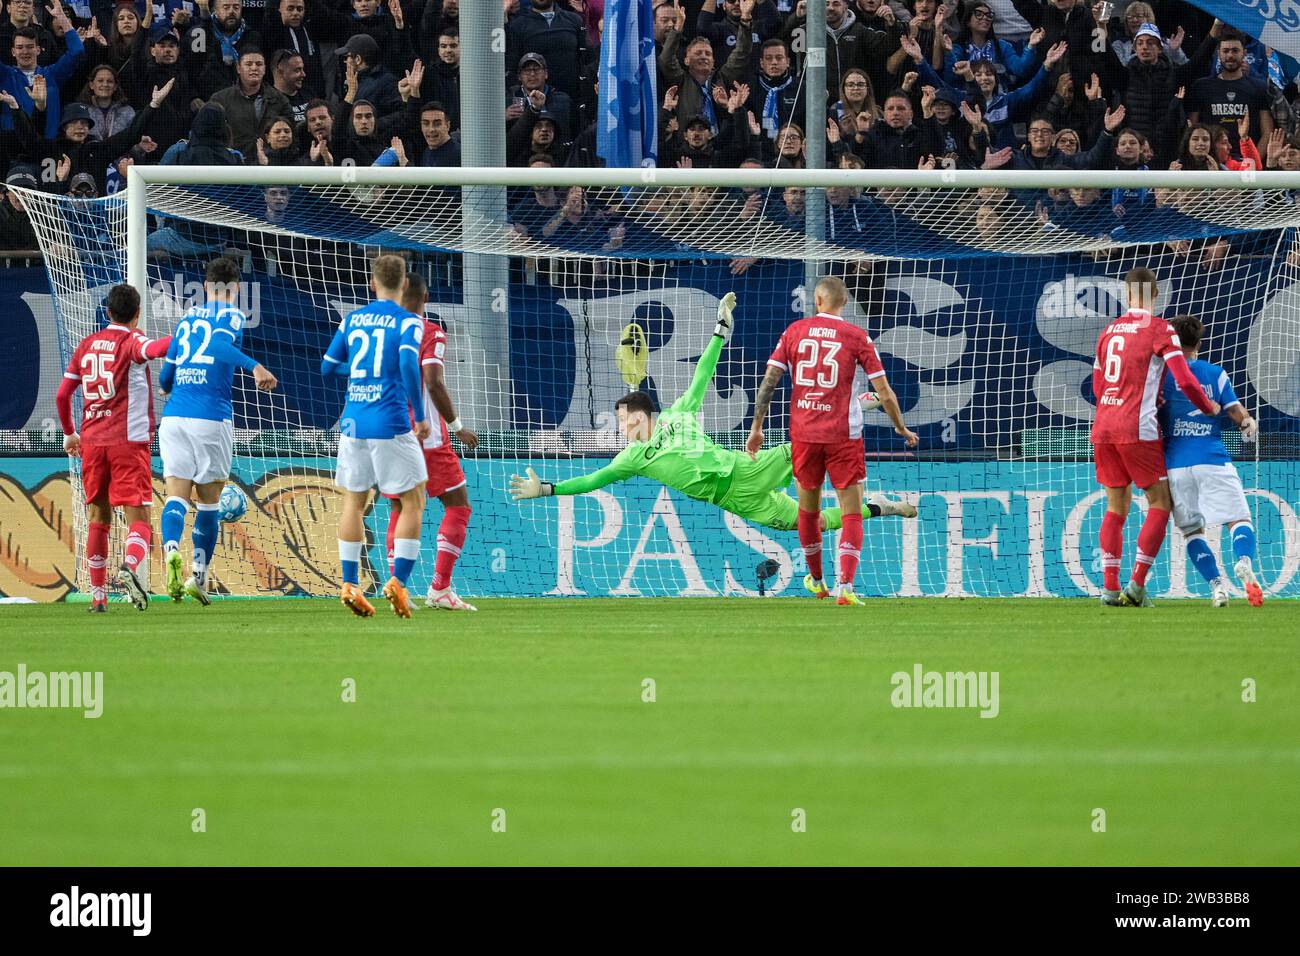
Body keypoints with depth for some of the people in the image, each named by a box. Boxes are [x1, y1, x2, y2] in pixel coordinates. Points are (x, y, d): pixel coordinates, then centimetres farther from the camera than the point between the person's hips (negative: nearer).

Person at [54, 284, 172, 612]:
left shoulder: (87, 344, 13)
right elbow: (151, 349, -29)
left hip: (91, 441, 5)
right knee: (138, 519, -6)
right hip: (128, 440, -5)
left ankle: (97, 594, 13)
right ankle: (129, 567, -34)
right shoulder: (131, 340, -3)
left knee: (98, 519, 15)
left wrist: (69, 434, 28)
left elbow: (62, 394, 16)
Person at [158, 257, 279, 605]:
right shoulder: (232, 315, 3)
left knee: (177, 496, -4)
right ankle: (199, 577, 13)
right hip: (212, 417, -3)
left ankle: (171, 550, -33)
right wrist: (255, 367, -31)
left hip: (174, 416, 3)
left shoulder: (187, 318, 18)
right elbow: (220, 344, -20)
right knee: (208, 501, 10)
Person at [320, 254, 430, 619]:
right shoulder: (408, 322, -4)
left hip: (353, 422, 4)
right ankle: (398, 581, -6)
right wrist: (421, 416, -13)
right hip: (391, 424, -4)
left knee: (354, 503, 14)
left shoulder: (351, 319, 10)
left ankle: (350, 585, 7)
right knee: (413, 502, 5)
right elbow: (408, 363, -19)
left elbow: (328, 366, 14)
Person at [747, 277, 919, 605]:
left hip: (803, 433, 3)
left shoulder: (795, 331, 3)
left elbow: (769, 380, -1)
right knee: (852, 514, -1)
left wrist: (757, 426, 5)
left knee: (808, 508, 19)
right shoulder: (857, 337, -3)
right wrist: (901, 429, 12)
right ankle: (845, 586, -17)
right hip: (844, 435, -3)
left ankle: (816, 581, 35)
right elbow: (884, 392, -3)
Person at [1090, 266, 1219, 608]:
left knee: (1116, 506, 12)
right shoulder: (1160, 330, -5)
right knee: (1160, 504, 3)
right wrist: (1209, 407, 6)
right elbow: (1185, 380, -12)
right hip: (1137, 429, -6)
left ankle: (1110, 586, 4)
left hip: (1103, 427, 6)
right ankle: (1137, 583, -6)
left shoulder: (1109, 330, 14)